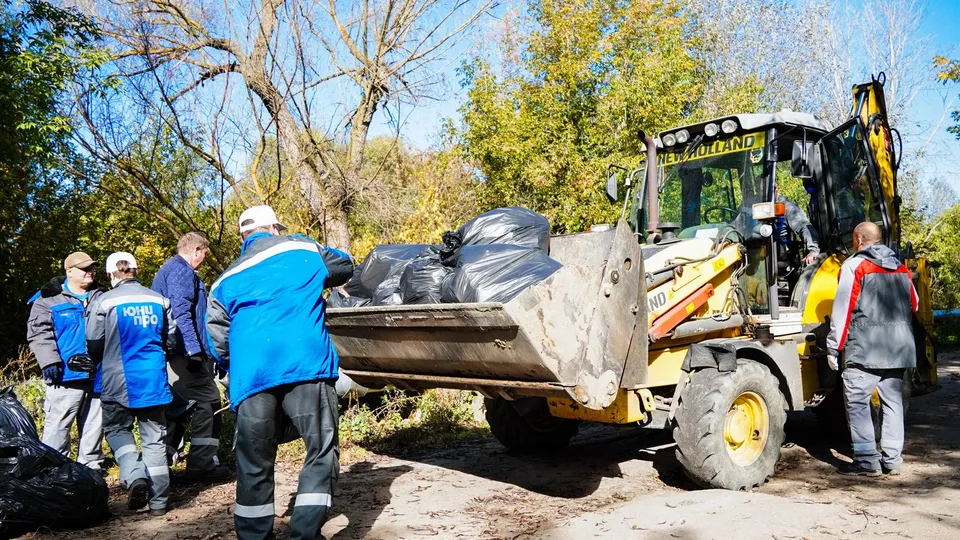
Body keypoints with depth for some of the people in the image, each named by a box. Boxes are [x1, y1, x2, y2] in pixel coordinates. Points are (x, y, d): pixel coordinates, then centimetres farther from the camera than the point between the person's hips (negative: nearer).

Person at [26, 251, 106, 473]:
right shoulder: (49, 298, 0)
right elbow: (39, 333, -6)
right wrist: (49, 361, -17)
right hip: (66, 375, -4)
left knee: (94, 424, 10)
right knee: (57, 424, -4)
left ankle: (91, 465, 20)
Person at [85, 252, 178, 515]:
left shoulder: (104, 302, -8)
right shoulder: (159, 300, 1)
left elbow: (93, 345, -2)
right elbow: (170, 340, 9)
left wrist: (104, 363, 19)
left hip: (118, 380, -2)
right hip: (154, 379, 3)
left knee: (117, 429, 15)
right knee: (154, 437, 9)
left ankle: (135, 475, -9)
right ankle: (158, 501, 11)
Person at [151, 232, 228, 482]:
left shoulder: (167, 269, 24)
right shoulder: (181, 271, -9)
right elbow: (180, 311, -21)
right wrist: (194, 349, -25)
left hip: (169, 353, 11)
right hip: (184, 352, -11)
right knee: (208, 401, -6)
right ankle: (203, 464, -3)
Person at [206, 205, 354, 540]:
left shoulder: (226, 280, 23)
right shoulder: (302, 248, 17)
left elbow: (217, 342, 19)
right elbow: (345, 266, 32)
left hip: (251, 376, 3)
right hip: (306, 364, -3)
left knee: (254, 465, 12)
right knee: (321, 452, 4)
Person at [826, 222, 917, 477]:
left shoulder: (854, 266, -5)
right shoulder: (901, 268, 15)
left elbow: (843, 310, -10)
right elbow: (914, 306, 18)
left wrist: (833, 347, -7)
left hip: (865, 348, -7)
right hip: (898, 348, 7)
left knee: (857, 401, -1)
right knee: (893, 402, 13)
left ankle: (867, 460, -2)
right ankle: (892, 460, 17)